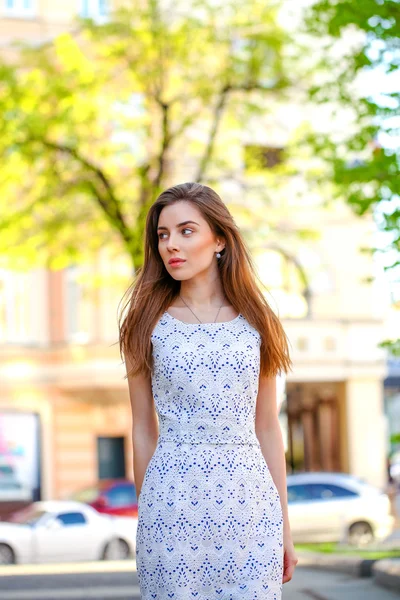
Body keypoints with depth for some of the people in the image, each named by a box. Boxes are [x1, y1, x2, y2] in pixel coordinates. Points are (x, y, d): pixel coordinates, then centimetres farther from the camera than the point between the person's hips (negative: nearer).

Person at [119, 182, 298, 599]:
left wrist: (284, 525, 9)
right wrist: (146, 514, 4)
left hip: (249, 500, 2)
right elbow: (144, 428, 5)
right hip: (173, 498, -1)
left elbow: (267, 427, 10)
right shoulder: (149, 325, 4)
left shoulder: (255, 323, 8)